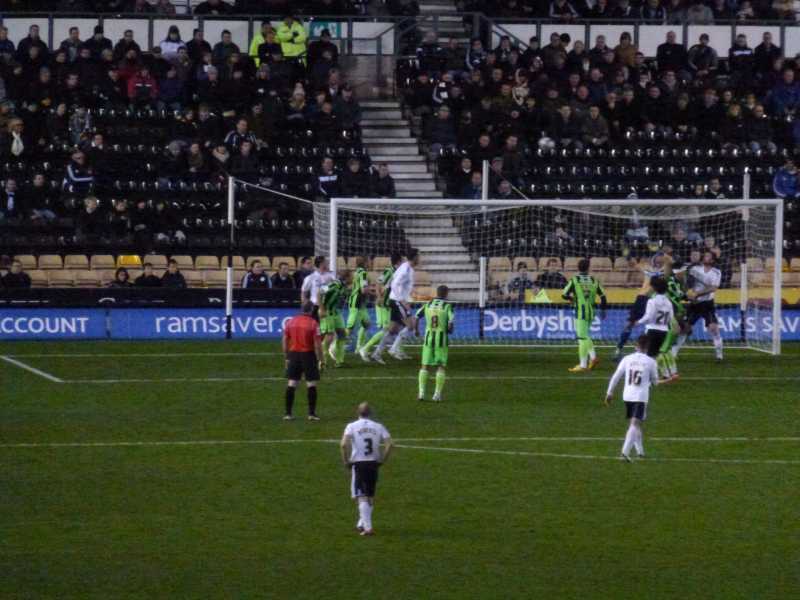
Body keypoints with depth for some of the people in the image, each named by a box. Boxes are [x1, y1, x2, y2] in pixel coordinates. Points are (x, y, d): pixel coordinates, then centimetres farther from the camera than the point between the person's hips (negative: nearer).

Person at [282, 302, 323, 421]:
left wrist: (286, 358, 16)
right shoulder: (313, 324, -10)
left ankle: (288, 413, 8)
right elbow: (317, 344, -12)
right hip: (308, 355, -4)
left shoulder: (290, 322, 3)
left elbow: (285, 341, 7)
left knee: (291, 384, 7)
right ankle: (311, 413, 3)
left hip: (294, 354, 4)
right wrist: (320, 360, -5)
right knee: (311, 385, 4)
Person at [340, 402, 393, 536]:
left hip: (358, 464, -3)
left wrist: (346, 461, -4)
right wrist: (382, 460, 6)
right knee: (370, 496, 19)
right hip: (373, 464, 3)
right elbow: (389, 444, -6)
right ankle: (362, 524, 28)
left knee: (362, 497, -4)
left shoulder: (352, 426, -2)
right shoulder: (378, 427, 4)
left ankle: (367, 527, -15)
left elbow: (344, 444, -17)